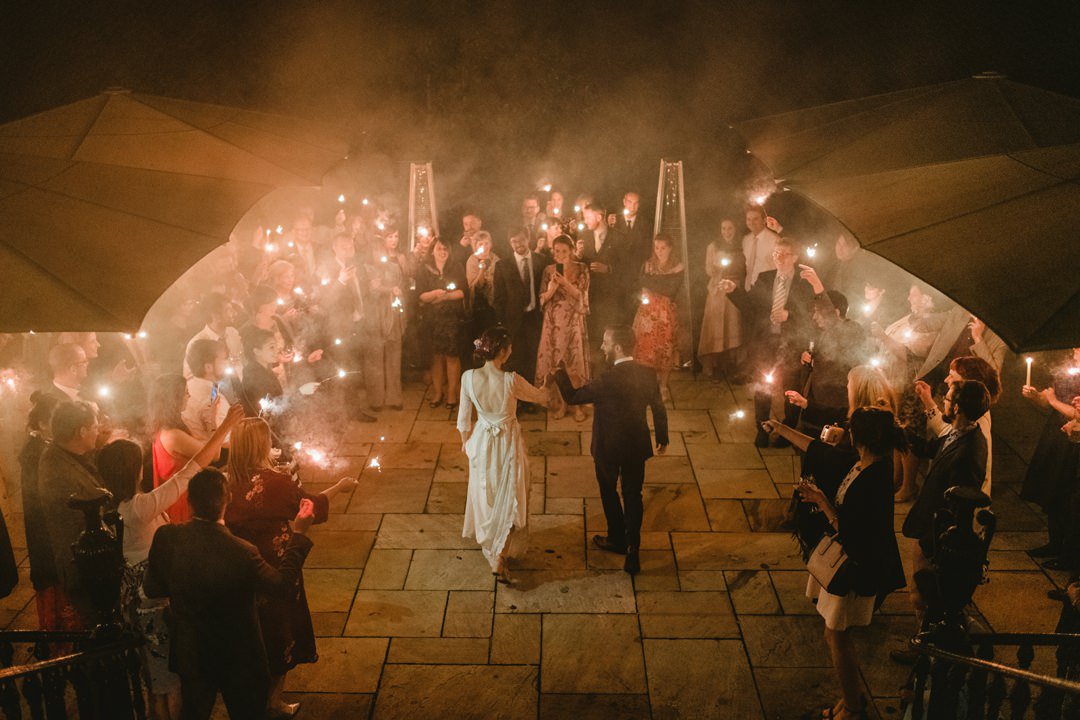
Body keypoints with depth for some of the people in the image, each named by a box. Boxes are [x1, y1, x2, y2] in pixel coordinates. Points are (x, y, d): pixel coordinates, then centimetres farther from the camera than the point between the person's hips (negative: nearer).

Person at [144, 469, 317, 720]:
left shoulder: (166, 537, -21)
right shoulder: (241, 553, -33)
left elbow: (152, 589, -5)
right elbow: (283, 584, -16)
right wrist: (298, 534, -9)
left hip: (190, 657, 4)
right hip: (239, 660, -4)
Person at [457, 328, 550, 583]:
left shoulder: (469, 377, -18)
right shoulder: (511, 380, -26)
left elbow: (464, 416, -5)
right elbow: (540, 397, -7)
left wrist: (466, 441, 14)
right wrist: (547, 392, 18)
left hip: (481, 442, 3)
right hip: (508, 444, -3)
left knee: (485, 495, 25)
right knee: (510, 499, 13)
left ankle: (488, 543, 48)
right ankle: (500, 556, 6)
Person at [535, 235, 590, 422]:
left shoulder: (581, 269, 0)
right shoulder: (548, 270, 4)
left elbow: (580, 295, -7)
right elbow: (542, 298, 4)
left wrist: (565, 282, -22)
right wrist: (551, 290, -17)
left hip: (573, 320, -2)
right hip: (553, 321, 2)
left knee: (575, 362, -1)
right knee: (555, 362, 4)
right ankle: (561, 403, 18)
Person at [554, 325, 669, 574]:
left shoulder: (607, 380, -29)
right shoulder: (648, 374, -11)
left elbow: (572, 397, -17)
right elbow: (659, 409, 1)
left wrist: (560, 373, -1)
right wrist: (662, 439, 17)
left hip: (609, 447, -4)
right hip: (637, 445, 4)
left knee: (609, 491, 21)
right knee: (633, 495, 15)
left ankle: (617, 539, 38)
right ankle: (633, 552, 18)